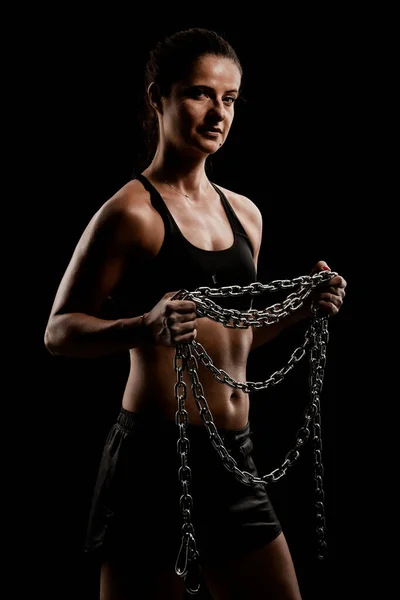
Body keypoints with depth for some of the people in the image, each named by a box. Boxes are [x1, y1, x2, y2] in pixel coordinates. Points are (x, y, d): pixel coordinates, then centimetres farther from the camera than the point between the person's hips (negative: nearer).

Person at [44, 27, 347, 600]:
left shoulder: (244, 213, 13)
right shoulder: (131, 212, -10)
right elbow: (59, 331, -10)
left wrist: (304, 307, 8)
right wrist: (146, 326, -27)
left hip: (234, 457, 7)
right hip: (155, 455, -7)